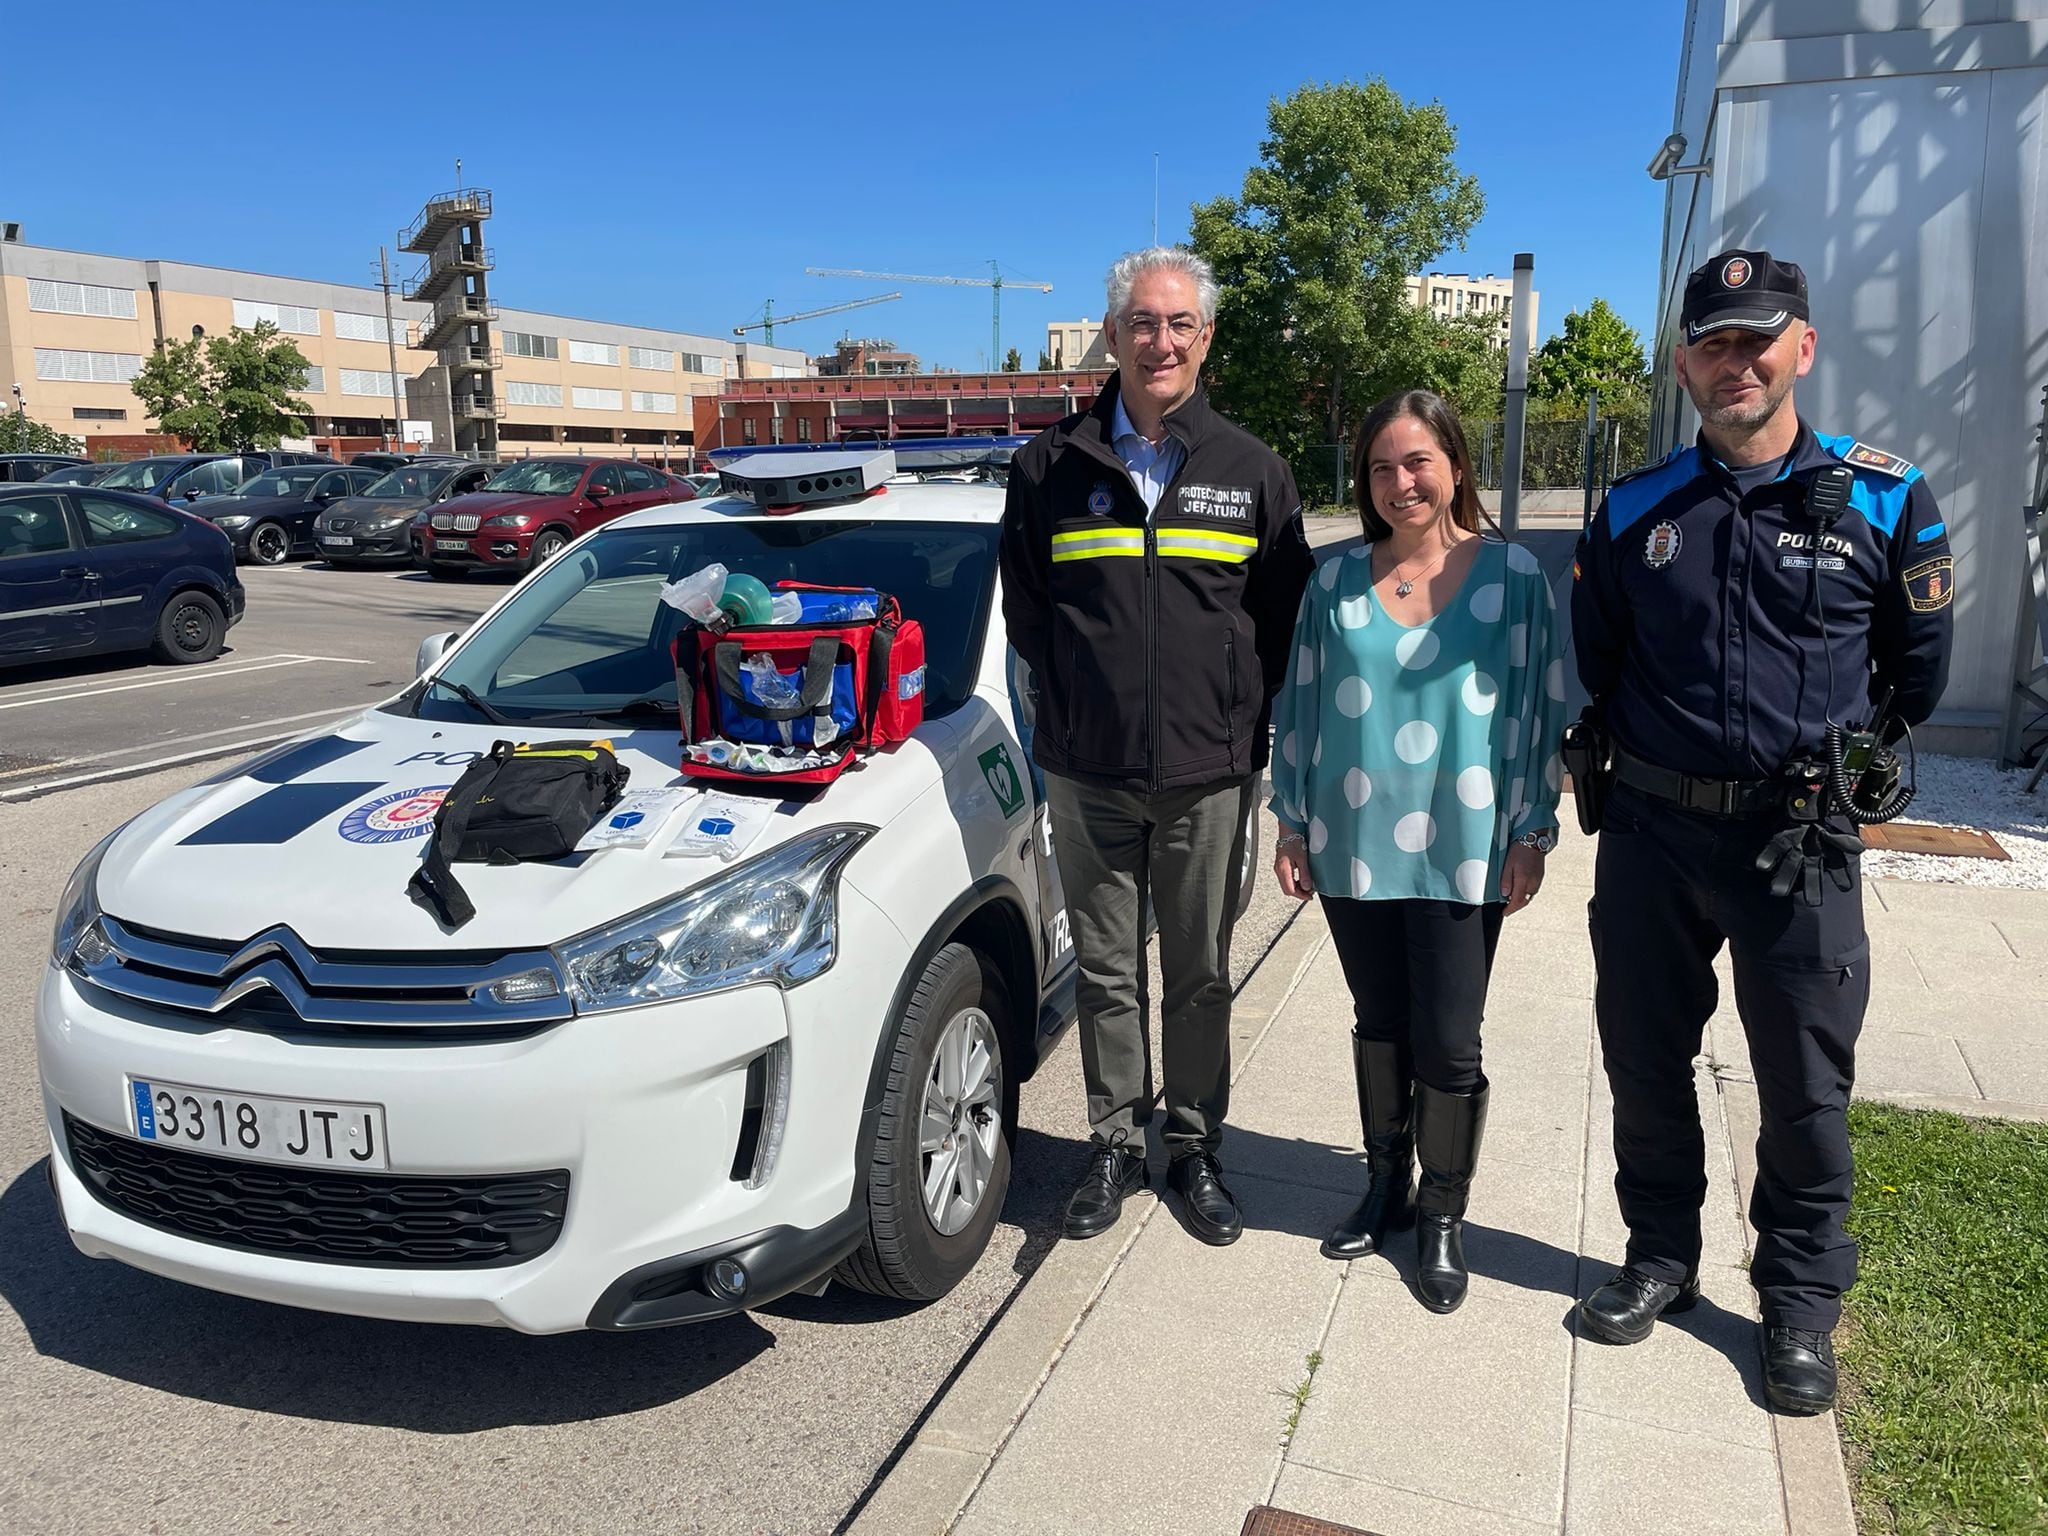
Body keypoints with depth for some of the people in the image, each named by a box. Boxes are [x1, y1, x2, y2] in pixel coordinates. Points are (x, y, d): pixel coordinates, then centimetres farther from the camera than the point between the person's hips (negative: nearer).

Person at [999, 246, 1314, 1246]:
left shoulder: (1252, 472, 4)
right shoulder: (1051, 467, 3)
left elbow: (1284, 614, 10)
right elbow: (1023, 605, 12)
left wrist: (1237, 709, 3)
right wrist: (1074, 703, 6)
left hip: (1208, 774, 0)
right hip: (1087, 772, 1)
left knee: (1200, 976, 10)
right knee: (1106, 971, 11)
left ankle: (1196, 1148, 27)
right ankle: (1115, 1145, 27)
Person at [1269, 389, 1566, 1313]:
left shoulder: (1510, 574, -2)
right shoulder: (1336, 582, 4)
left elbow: (1540, 707, 1)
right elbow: (1302, 707, 8)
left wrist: (1532, 836, -1)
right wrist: (1292, 827, 7)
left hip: (1463, 853, -2)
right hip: (1352, 847, 3)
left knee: (1448, 1044, 3)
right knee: (1378, 1025, 16)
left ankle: (1442, 1217, 23)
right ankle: (1386, 1187, 34)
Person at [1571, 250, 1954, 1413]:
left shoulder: (1883, 498, -2)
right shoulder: (1635, 510, 4)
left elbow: (1917, 665, 10)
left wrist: (1846, 762, 13)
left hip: (1802, 843, -2)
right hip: (1653, 833, 2)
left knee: (1805, 1083, 8)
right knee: (1645, 1059, 12)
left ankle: (1802, 1300, 28)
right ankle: (1662, 1256, 33)